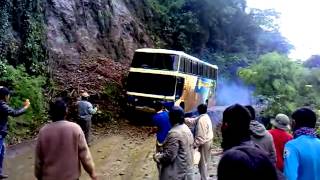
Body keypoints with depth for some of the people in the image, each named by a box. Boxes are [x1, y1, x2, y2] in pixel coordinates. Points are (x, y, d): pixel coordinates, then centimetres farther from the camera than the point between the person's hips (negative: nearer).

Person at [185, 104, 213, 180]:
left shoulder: (202, 120, -25)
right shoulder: (205, 117, 8)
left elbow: (200, 135, -27)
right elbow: (193, 121, 14)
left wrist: (195, 144, -21)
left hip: (204, 143, -10)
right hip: (207, 141, 10)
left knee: (202, 162, 3)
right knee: (205, 161, 21)